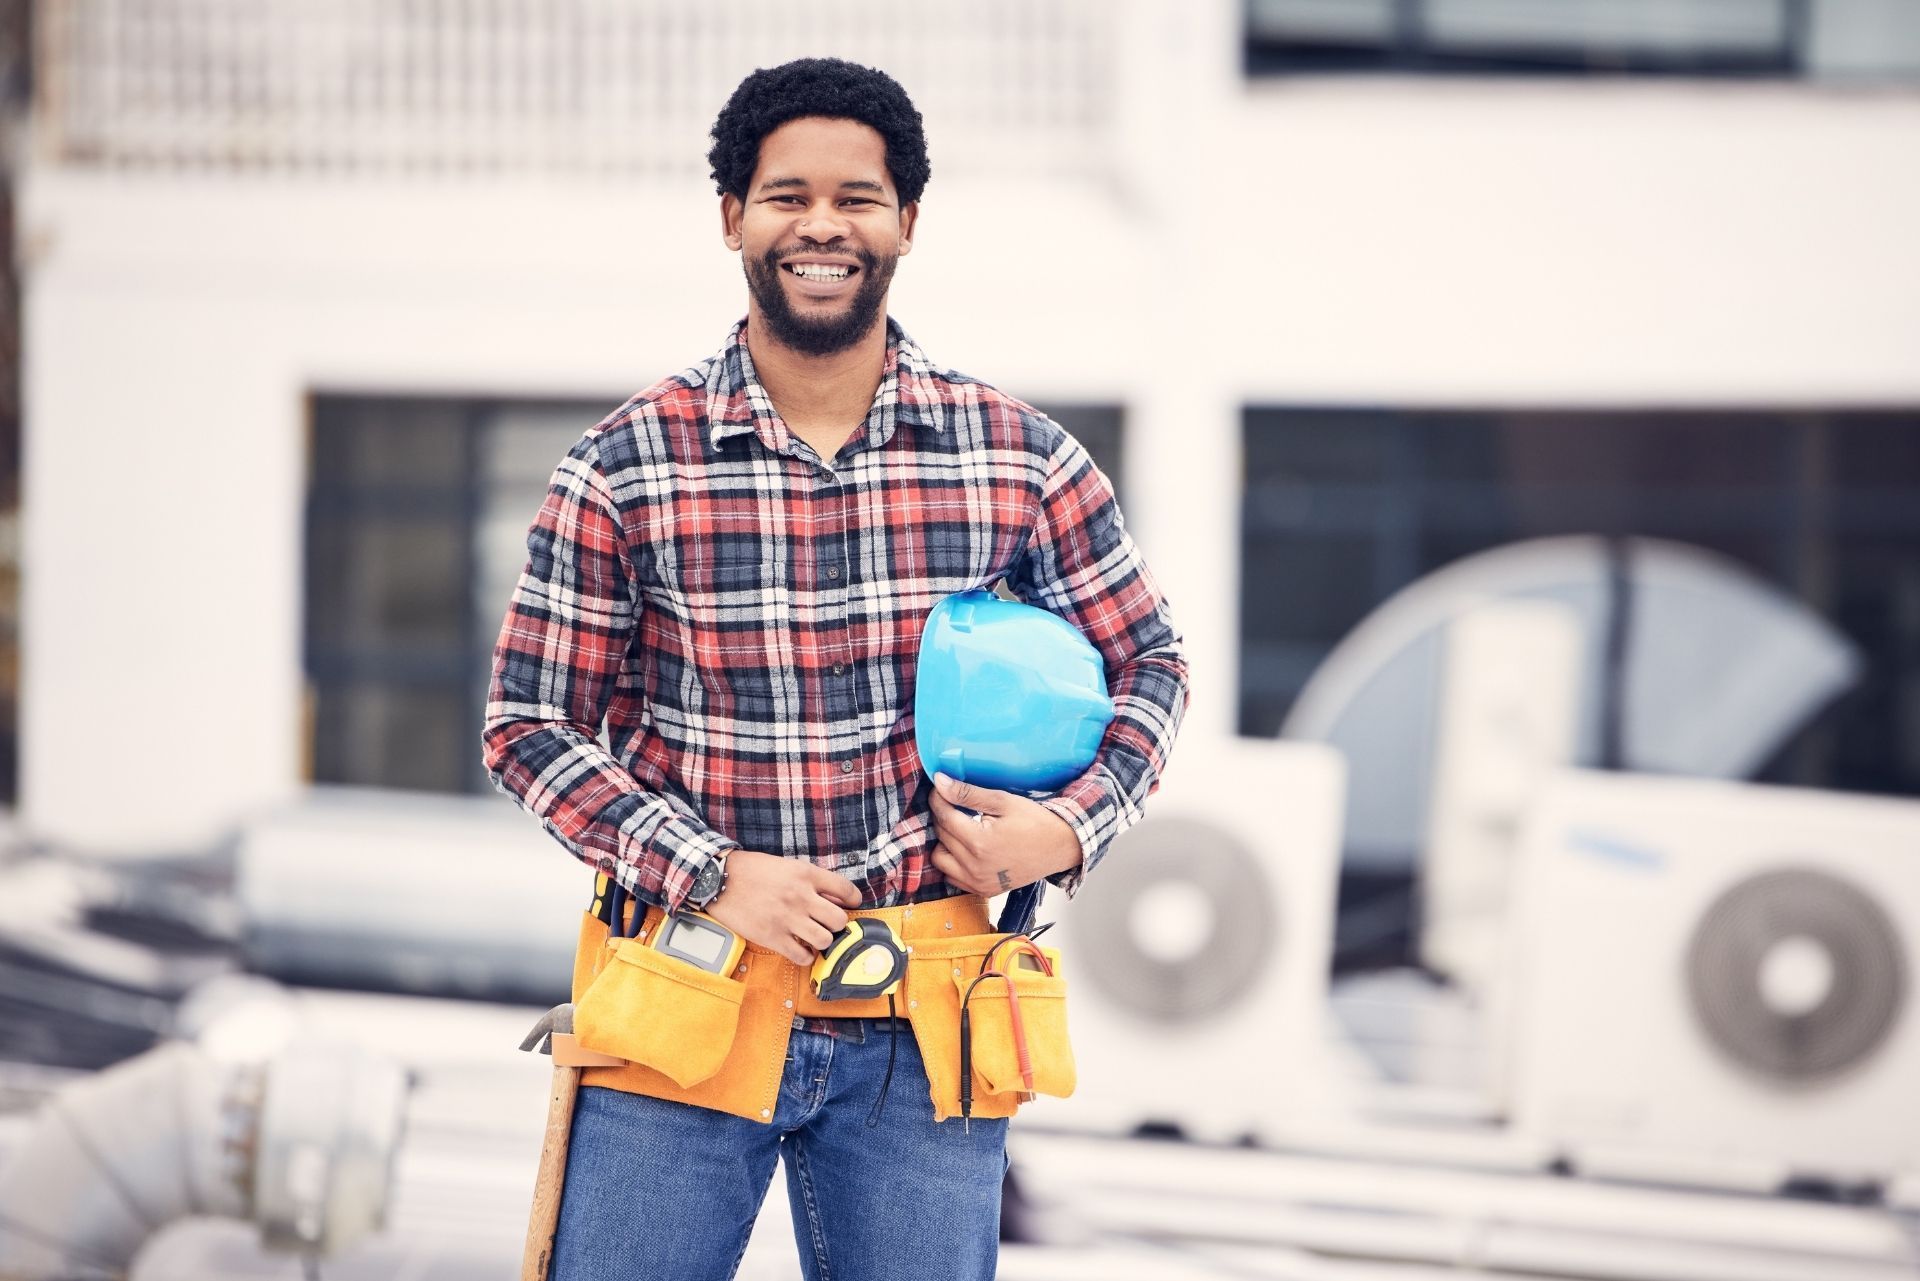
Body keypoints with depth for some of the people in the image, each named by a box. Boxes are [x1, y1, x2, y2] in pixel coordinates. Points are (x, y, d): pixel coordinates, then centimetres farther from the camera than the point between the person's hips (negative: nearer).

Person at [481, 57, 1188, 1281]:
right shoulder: (628, 467, -3)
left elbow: (1148, 663, 13)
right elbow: (531, 725, 0)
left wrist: (1070, 828, -5)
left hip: (918, 1036, 1)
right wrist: (707, 874, -12)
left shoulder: (1022, 458, 1)